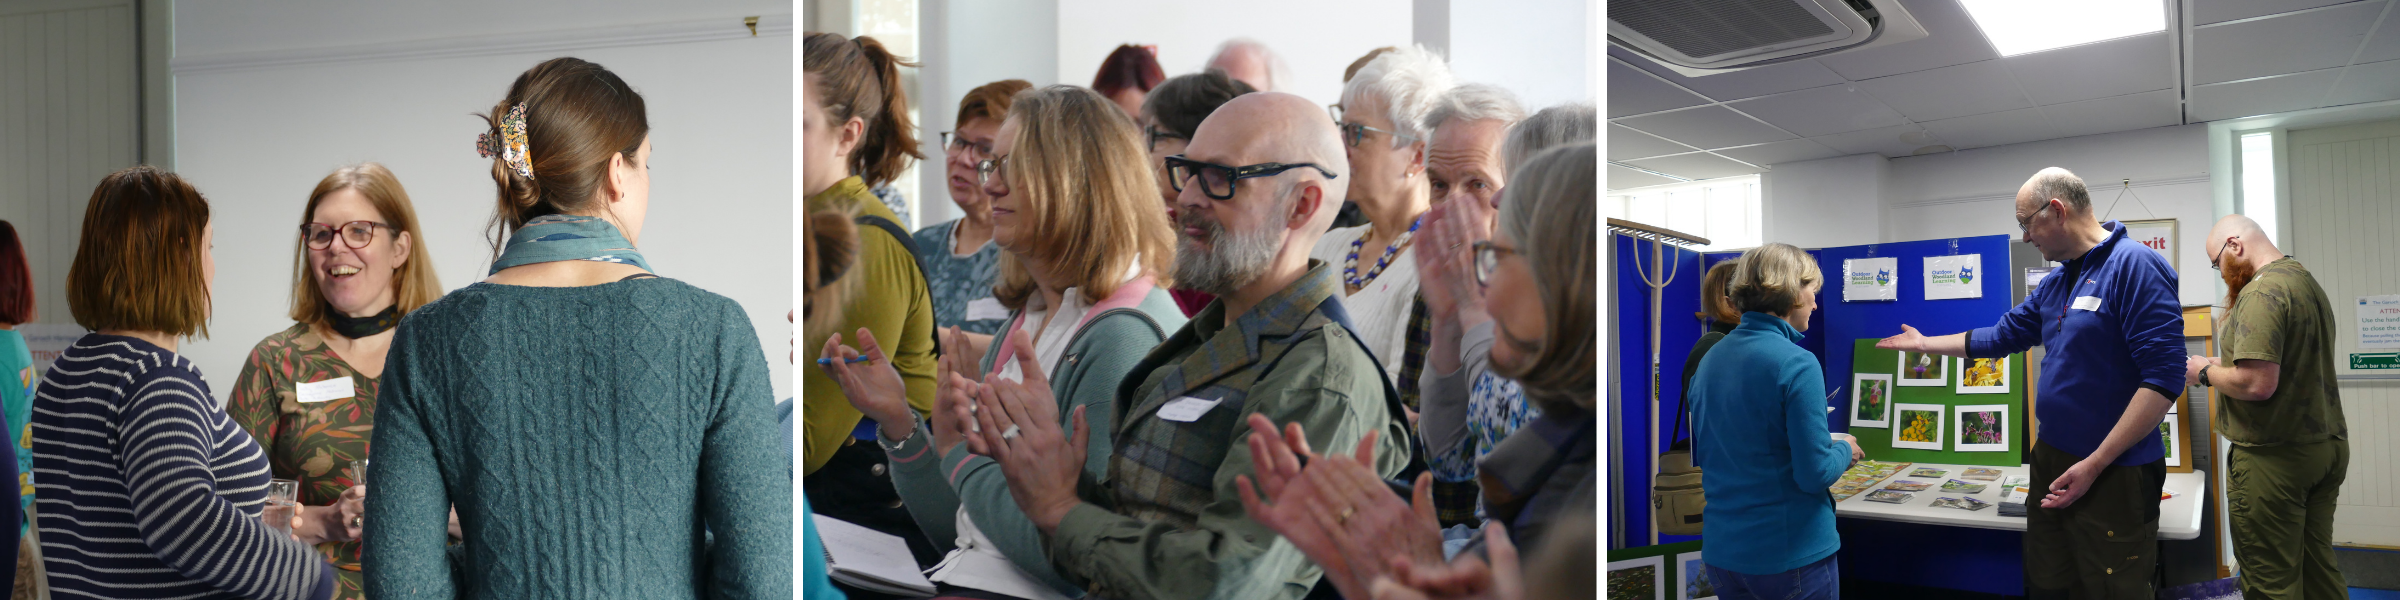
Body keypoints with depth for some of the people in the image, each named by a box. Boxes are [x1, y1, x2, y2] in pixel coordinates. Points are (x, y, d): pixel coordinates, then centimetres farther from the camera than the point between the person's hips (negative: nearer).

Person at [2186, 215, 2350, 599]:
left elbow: (2257, 384, -25)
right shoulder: (2308, 282, 13)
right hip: (2328, 446, 10)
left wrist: (2205, 372, -8)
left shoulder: (2262, 291, -18)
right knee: (2319, 569, 17)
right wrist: (2227, 365, 16)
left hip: (2275, 458, -10)